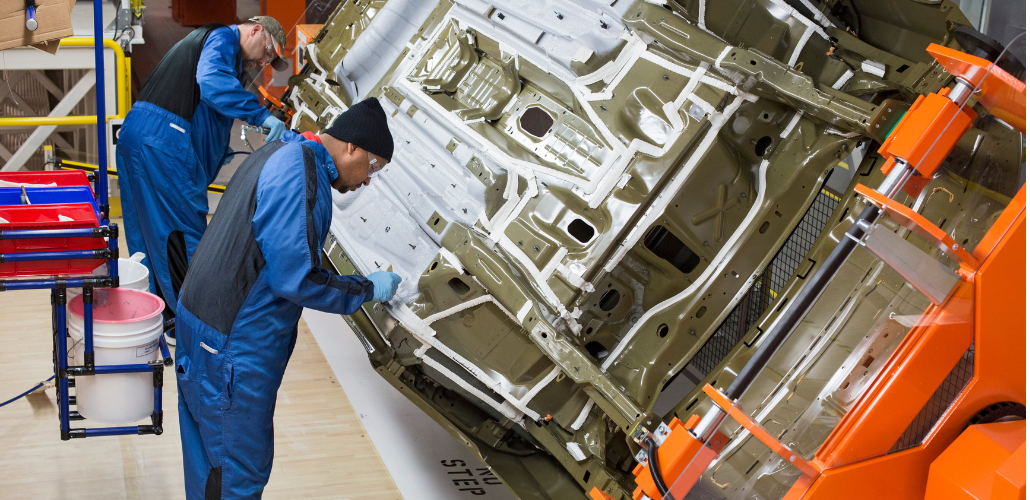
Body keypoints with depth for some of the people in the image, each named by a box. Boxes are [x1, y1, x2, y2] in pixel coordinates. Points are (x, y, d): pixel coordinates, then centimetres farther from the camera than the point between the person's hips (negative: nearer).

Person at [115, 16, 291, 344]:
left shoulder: (203, 40, 27)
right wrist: (262, 115, -27)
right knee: (183, 231, -3)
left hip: (135, 134, 10)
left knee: (149, 228, 15)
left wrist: (218, 151, 16)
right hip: (163, 142, -10)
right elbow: (211, 81, -27)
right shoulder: (223, 38, -5)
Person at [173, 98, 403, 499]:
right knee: (239, 464, 3)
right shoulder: (301, 175, -21)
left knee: (211, 454, 23)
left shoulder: (284, 152, 12)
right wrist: (368, 289, -12)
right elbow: (295, 279, -23)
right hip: (236, 343, -10)